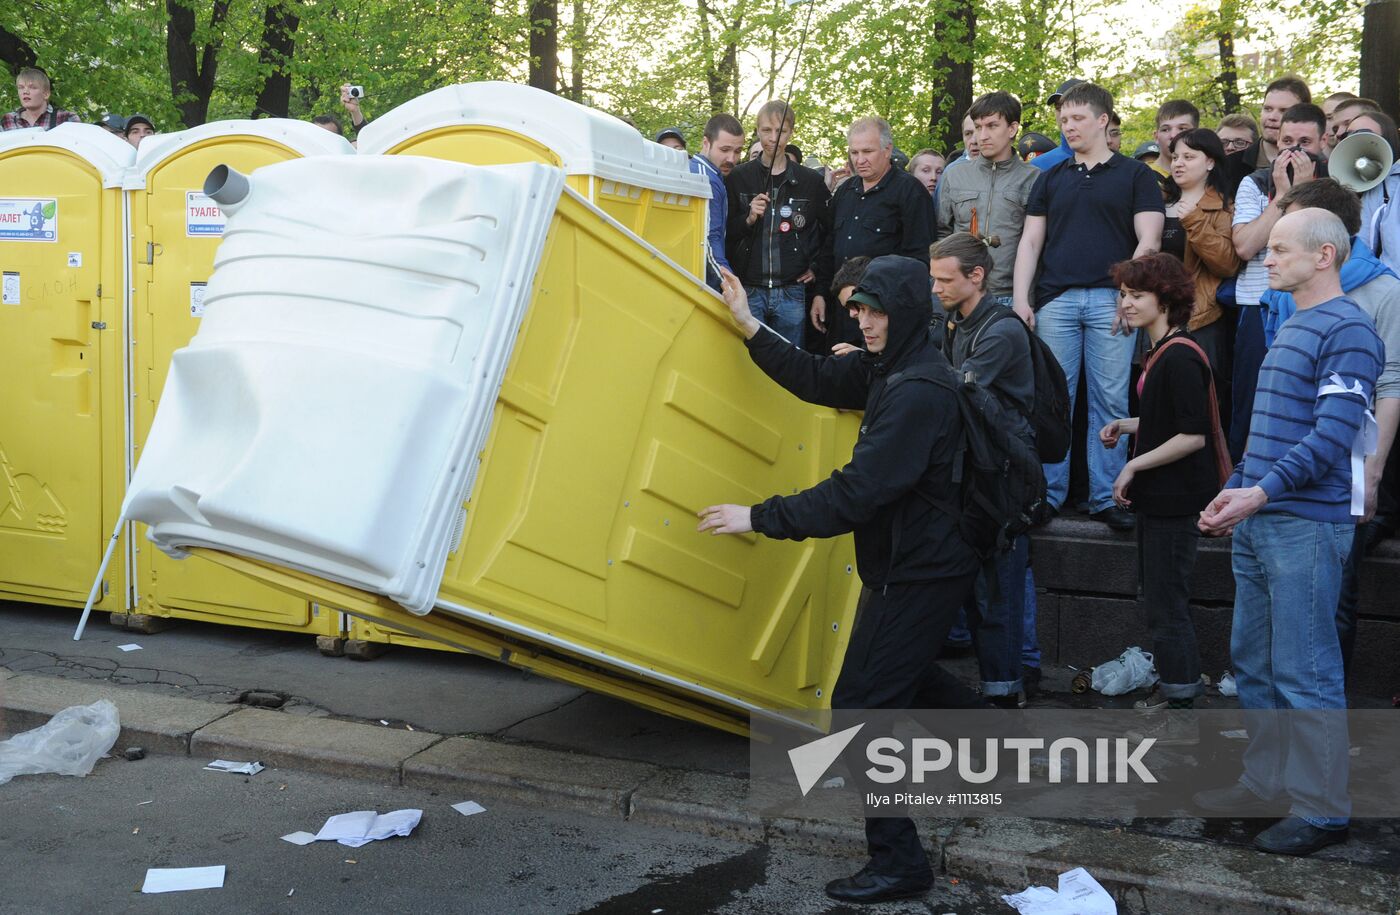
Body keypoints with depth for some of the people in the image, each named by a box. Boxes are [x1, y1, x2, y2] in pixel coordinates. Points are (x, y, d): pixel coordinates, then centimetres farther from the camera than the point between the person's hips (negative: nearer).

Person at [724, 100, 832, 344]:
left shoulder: (811, 181, 7)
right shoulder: (737, 179, 4)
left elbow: (830, 231, 17)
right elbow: (723, 234, 4)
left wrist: (818, 270, 10)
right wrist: (748, 218, -12)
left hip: (791, 293, 1)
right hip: (748, 291, -1)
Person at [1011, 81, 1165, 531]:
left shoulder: (1135, 175, 8)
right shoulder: (1051, 179, 16)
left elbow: (1148, 241, 1)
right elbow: (1030, 241, 13)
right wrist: (1020, 299, 1)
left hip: (1110, 301, -2)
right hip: (1055, 299, 2)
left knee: (1110, 402, -1)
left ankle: (1106, 498, 5)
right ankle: (1047, 494, 8)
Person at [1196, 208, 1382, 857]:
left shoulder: (1346, 331, -11)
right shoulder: (1288, 328, 18)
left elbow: (1333, 435, -19)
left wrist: (1262, 492, -26)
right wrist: (1235, 491, 15)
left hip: (1306, 524, -9)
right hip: (1257, 521, 9)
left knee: (1304, 674, -3)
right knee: (1253, 661, 15)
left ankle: (1322, 809, 7)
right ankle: (1266, 780, 27)